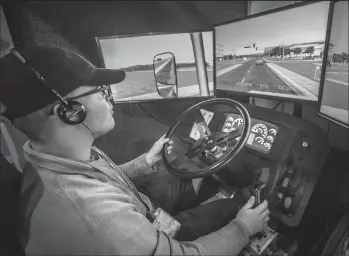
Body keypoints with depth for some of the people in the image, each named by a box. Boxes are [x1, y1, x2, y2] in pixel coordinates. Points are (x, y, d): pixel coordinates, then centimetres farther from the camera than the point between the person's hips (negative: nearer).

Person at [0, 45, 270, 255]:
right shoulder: (91, 213, -43)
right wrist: (242, 229, -15)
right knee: (232, 209, 5)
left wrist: (146, 161, 6)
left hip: (149, 228, 6)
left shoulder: (50, 164, -13)